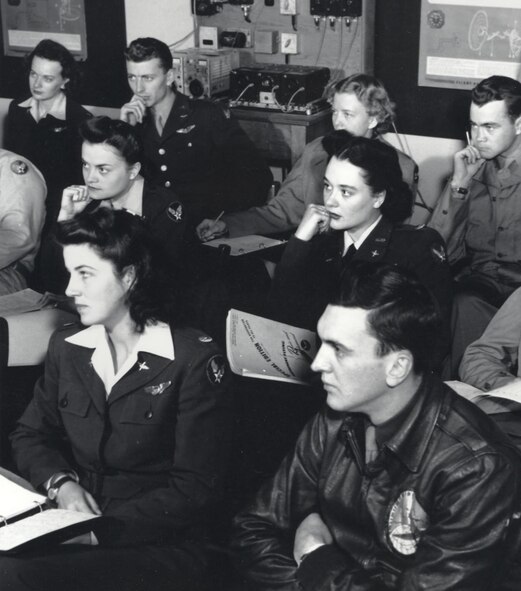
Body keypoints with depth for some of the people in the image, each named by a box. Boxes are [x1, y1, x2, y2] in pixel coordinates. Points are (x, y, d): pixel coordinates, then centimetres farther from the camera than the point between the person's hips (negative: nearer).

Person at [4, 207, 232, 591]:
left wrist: (101, 530, -19)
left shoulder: (194, 361, -10)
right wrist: (61, 483, -6)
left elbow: (196, 491, -12)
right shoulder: (66, 346, 10)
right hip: (72, 526, 6)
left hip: (160, 546, -6)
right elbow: (30, 435, 16)